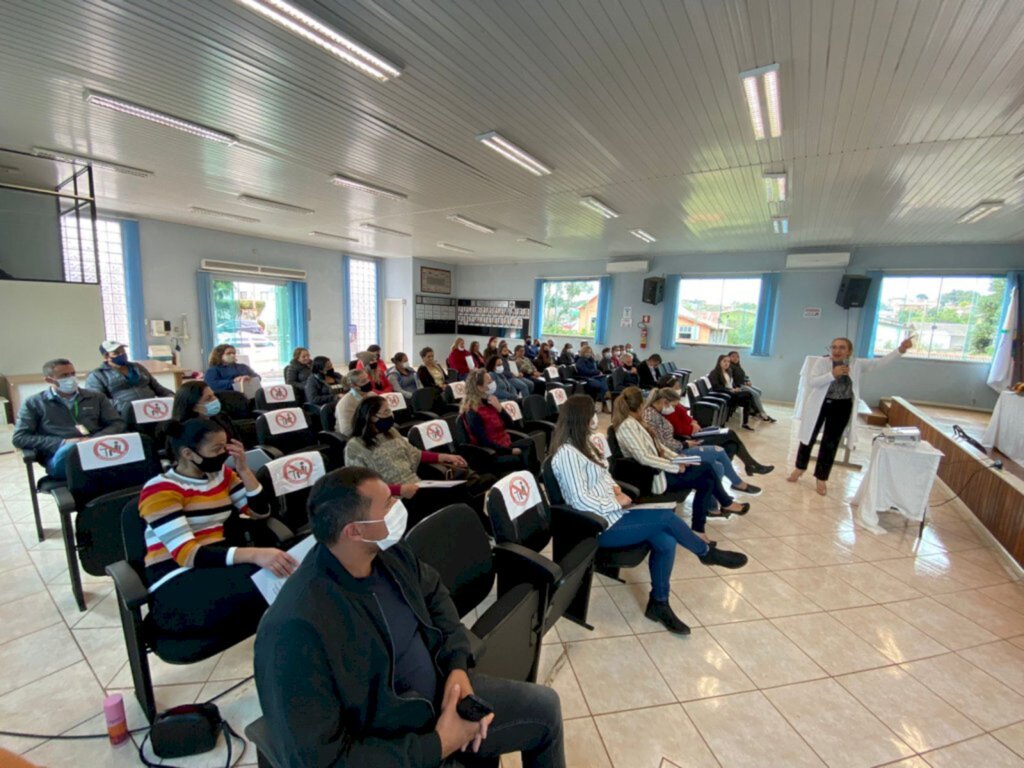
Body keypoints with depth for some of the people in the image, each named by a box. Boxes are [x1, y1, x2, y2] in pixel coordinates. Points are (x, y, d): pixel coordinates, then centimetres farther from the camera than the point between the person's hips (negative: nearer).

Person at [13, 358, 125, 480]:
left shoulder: (96, 396, 23)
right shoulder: (34, 403, 18)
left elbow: (117, 423, 16)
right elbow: (19, 438, 10)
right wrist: (63, 443, -7)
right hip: (60, 454, -1)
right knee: (70, 450, -41)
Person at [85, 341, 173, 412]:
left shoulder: (137, 367, 26)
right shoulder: (96, 375, 12)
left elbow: (157, 387, 29)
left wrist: (171, 396, 7)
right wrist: (125, 407, -20)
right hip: (125, 413, -3)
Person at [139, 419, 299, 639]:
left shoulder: (221, 474, 9)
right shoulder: (160, 490, -10)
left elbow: (260, 513, 10)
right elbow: (187, 554, -21)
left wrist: (244, 470, -3)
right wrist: (255, 555, -36)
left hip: (218, 567, 6)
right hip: (177, 584, -5)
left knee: (287, 573, -26)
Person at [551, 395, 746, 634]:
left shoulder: (582, 443, 9)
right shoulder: (567, 453, -22)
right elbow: (581, 501, -24)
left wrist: (616, 489, 1)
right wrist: (616, 502, -14)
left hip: (610, 511, 9)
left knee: (665, 541, -9)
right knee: (666, 517, -12)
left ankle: (659, 603, 7)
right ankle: (708, 553, 17)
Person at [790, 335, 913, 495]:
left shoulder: (857, 365, 1)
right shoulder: (821, 362, -8)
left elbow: (881, 362, -1)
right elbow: (811, 381, -16)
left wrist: (900, 349, -13)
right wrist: (832, 374, -26)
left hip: (842, 408, 2)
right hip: (819, 404, -2)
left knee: (831, 442, 6)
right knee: (809, 437, 10)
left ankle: (821, 478, 19)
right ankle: (800, 467, 31)